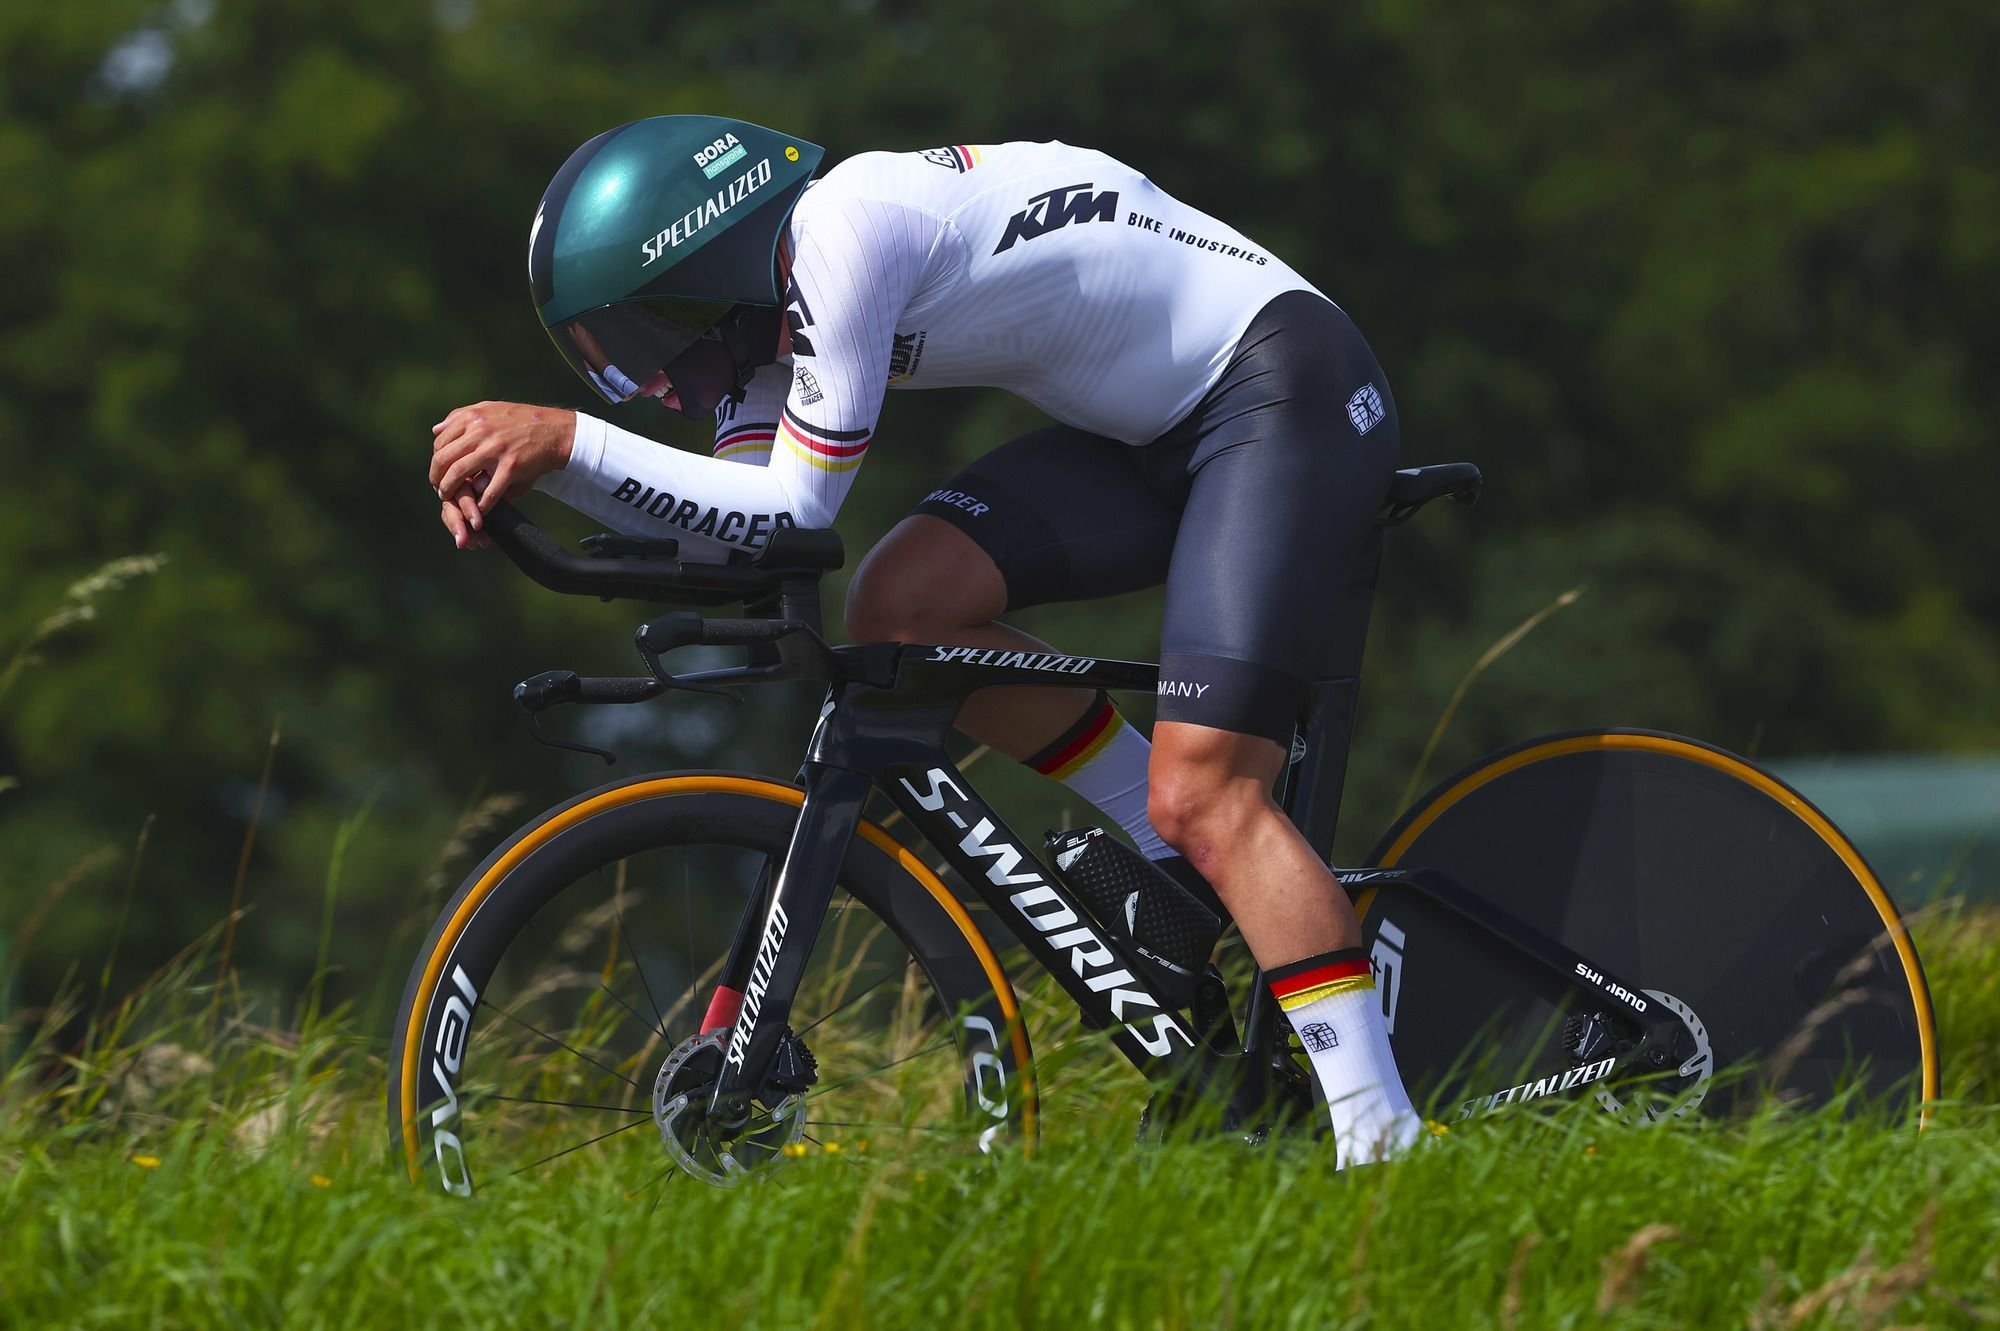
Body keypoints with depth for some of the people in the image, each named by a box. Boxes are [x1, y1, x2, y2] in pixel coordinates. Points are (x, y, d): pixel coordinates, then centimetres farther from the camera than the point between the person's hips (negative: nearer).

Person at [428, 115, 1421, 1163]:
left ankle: (1383, 1141, -16)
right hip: (1156, 423, 9)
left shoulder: (842, 232, -23)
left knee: (1202, 794, -18)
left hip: (1284, 386, -9)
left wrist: (567, 439, -25)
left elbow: (789, 510, -24)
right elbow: (731, 513, -1)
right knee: (901, 604, -6)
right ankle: (1196, 890, 6)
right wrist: (528, 468, -12)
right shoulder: (765, 273, 5)